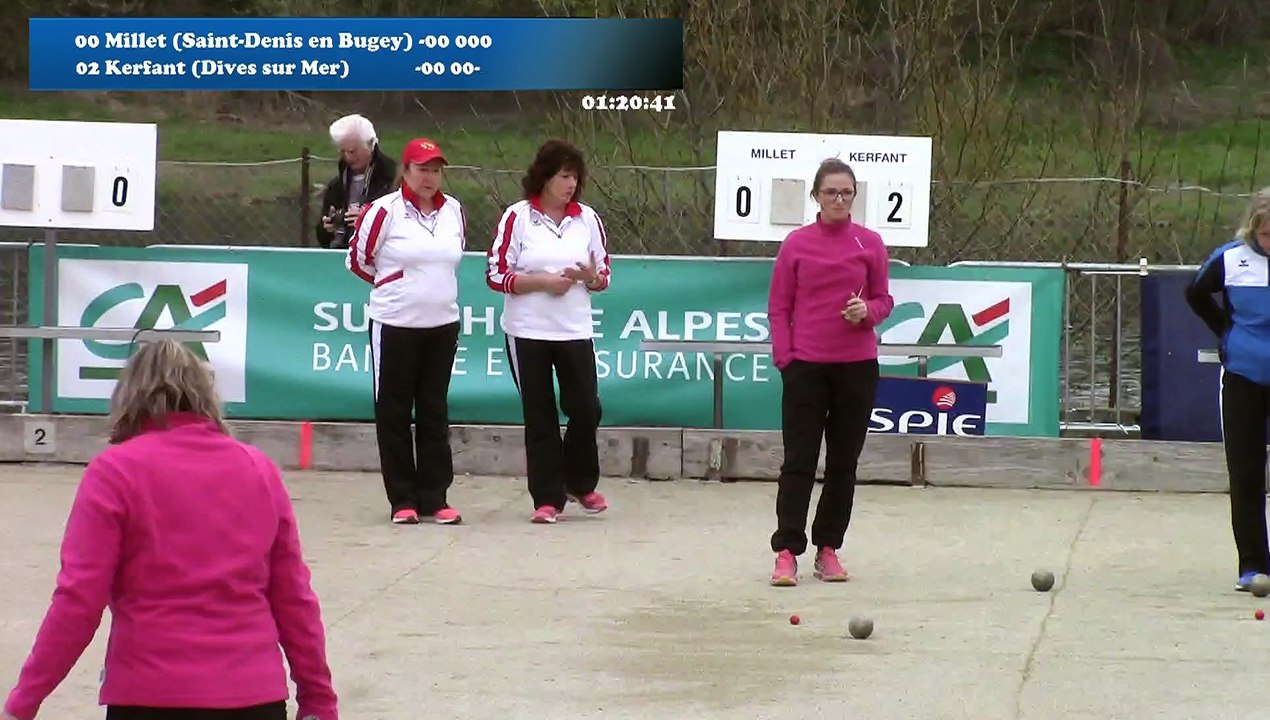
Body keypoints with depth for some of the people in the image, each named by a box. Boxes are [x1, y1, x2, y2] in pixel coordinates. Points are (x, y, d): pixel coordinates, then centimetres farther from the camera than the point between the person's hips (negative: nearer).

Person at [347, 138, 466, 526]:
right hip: (395, 324, -4)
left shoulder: (453, 211, 4)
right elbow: (358, 260, 1)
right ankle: (403, 500, 7)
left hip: (443, 324, 4)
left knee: (435, 411, 7)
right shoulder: (385, 211, -9)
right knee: (394, 413, 1)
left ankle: (434, 497, 11)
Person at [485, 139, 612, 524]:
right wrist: (543, 282, -15)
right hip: (528, 332, -2)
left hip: (575, 330, 2)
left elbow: (604, 276, 13)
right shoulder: (518, 217, -4)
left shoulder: (588, 218, 6)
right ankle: (547, 498, 10)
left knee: (586, 409, -1)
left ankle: (581, 484, 22)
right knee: (540, 417, 3)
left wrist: (589, 276, -10)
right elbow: (496, 276, -6)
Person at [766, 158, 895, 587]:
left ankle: (829, 548, 15)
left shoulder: (870, 245, 3)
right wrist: (785, 355, -6)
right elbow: (778, 306, 4)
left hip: (856, 366, 1)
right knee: (799, 460, -4)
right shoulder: (797, 245, 2)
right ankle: (787, 551, -5)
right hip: (806, 366, -1)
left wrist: (867, 311, -12)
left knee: (843, 463, 7)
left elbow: (884, 300, 10)